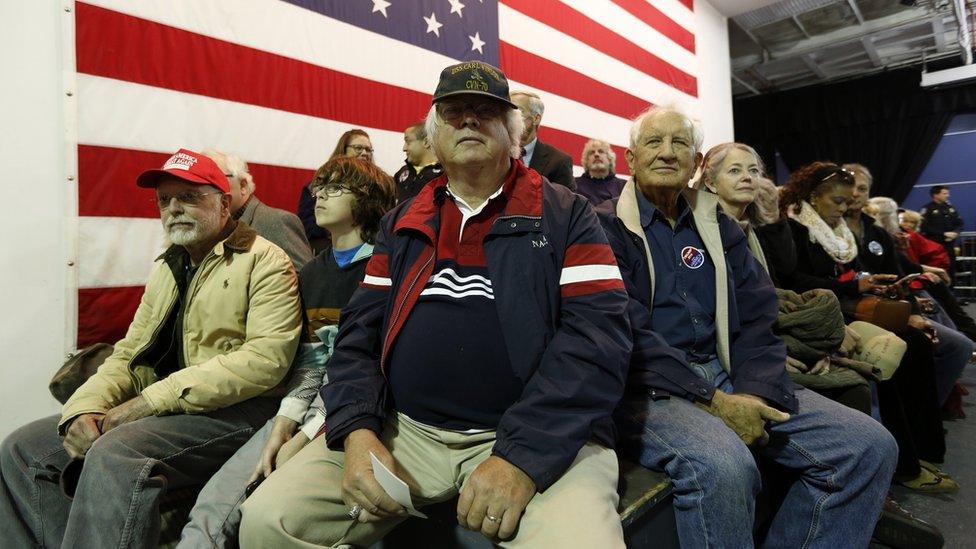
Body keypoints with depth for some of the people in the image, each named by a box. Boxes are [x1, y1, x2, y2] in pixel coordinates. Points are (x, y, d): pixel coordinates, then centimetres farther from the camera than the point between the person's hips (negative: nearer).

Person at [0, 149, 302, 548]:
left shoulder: (264, 261, -7)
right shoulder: (166, 268, 20)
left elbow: (267, 358, -20)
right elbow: (128, 352, 19)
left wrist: (153, 399, -19)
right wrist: (84, 408, -3)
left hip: (228, 411, -8)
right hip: (152, 409, 9)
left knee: (113, 455, -30)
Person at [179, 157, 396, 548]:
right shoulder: (311, 273, 18)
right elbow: (308, 362, 12)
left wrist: (304, 439, -14)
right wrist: (282, 426, -3)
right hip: (307, 410, 7)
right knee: (210, 512, -10)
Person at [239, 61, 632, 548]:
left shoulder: (566, 215, 2)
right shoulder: (401, 224, 14)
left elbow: (597, 335, -9)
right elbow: (360, 332, 10)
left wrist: (522, 456, -19)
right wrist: (358, 430, -7)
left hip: (536, 436, -2)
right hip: (403, 429, 4)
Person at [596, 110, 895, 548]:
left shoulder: (719, 228, 17)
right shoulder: (606, 227, -2)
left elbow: (757, 319, 9)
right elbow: (628, 333, -13)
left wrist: (753, 392, -10)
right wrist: (713, 401, -17)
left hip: (727, 379, 6)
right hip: (648, 388, -6)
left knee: (869, 445, -7)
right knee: (722, 468, -34)